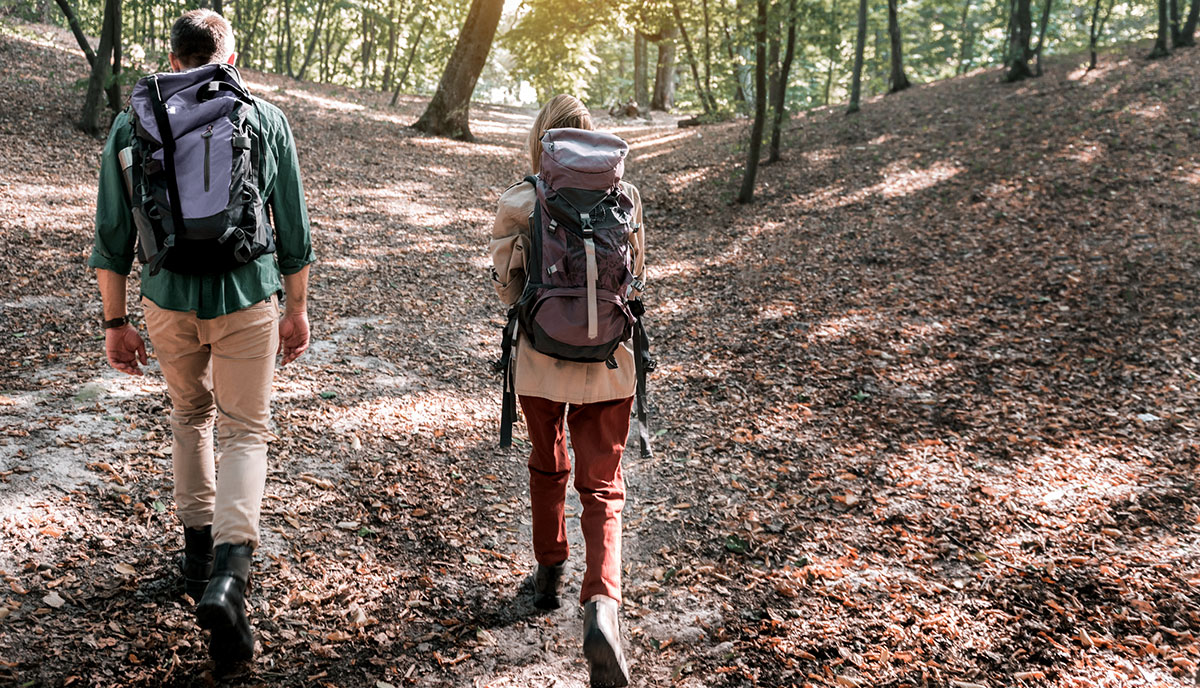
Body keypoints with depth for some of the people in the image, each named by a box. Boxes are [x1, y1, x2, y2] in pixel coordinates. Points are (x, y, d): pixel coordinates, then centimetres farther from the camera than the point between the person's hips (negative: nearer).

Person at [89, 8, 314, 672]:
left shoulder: (131, 124, 3)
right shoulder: (266, 119, 0)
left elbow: (112, 236, 3)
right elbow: (293, 228, 2)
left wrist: (116, 323, 10)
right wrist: (297, 309, 11)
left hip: (168, 300, 2)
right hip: (247, 298, -2)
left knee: (190, 416, 24)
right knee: (246, 430, 7)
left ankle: (199, 550, 33)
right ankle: (228, 574, -11)